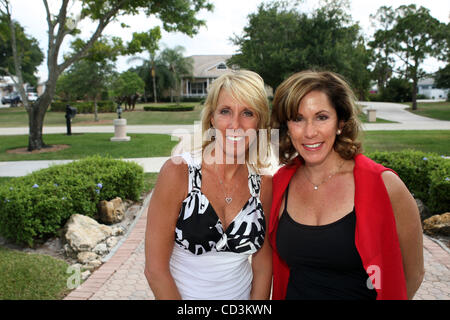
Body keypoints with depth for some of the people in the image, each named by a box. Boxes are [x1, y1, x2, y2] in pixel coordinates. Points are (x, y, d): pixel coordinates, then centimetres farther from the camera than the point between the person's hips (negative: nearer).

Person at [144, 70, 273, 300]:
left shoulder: (263, 184, -10)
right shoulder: (177, 172, -21)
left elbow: (263, 265, -2)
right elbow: (155, 269, -18)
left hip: (244, 295, 3)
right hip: (181, 294, -3)